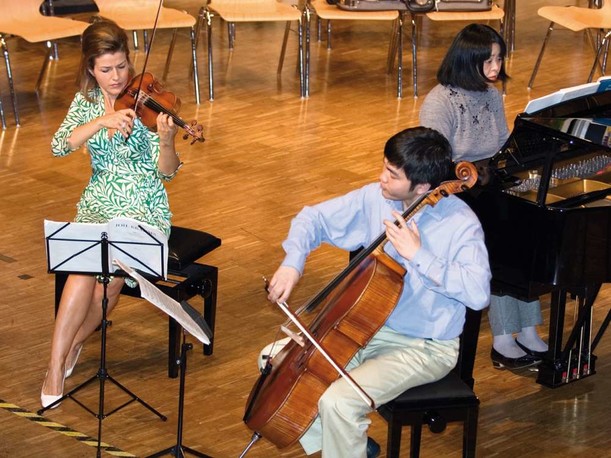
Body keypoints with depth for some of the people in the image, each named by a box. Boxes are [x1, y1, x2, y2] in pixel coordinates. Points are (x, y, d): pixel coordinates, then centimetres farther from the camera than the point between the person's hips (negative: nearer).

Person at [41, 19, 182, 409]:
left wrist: (166, 141, -33)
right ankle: (57, 366, -23)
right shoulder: (86, 102, 3)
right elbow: (60, 146, -14)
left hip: (144, 211, -2)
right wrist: (102, 121, -28)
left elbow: (167, 172, -11)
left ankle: (69, 346, -1)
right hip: (98, 206, 2)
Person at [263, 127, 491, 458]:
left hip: (425, 347, -7)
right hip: (369, 328, 7)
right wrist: (292, 263, -11)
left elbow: (478, 293, -33)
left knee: (338, 402, -27)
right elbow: (314, 218, 7)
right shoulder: (375, 198, -5)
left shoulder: (460, 223, -20)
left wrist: (419, 255, -32)